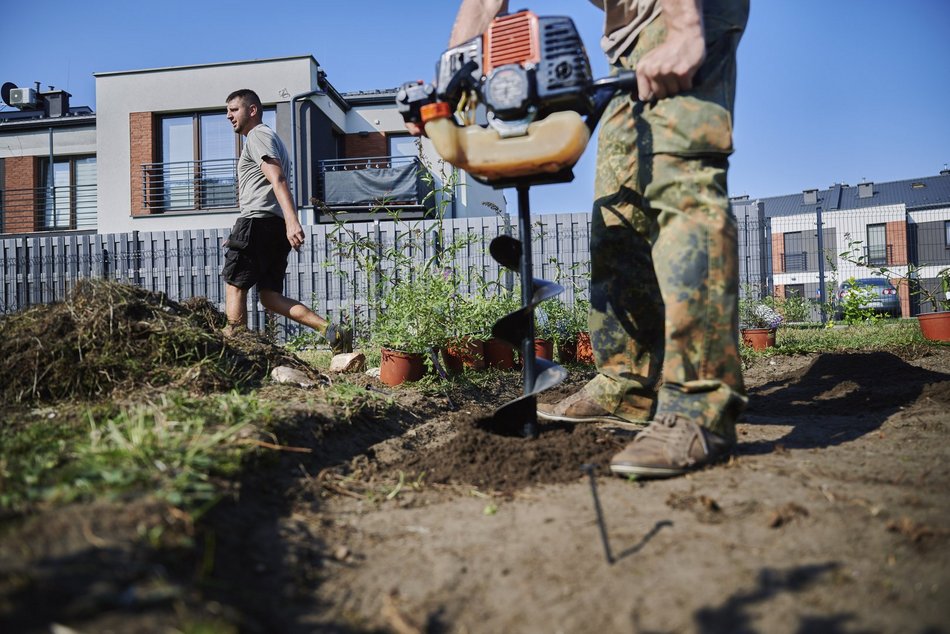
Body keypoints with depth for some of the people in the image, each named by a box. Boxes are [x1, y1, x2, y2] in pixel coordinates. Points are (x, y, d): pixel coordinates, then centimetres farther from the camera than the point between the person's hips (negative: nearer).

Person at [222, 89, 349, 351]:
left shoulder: (258, 135, -1)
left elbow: (278, 180, -17)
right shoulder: (271, 138, 31)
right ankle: (331, 331, -9)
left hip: (258, 221, -9)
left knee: (234, 287, -3)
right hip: (277, 225, 9)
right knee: (270, 295, 4)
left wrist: (292, 221, -30)